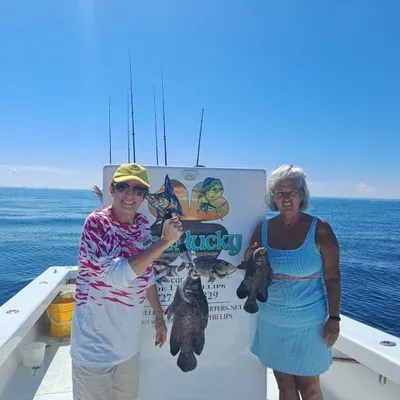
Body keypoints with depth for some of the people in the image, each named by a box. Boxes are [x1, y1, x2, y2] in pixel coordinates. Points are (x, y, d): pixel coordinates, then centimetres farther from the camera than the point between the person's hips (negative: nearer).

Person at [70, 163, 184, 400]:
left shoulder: (143, 224, -1)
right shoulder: (97, 222, -19)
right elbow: (118, 276, -30)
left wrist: (159, 316, 12)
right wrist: (164, 242, -28)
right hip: (96, 343, -6)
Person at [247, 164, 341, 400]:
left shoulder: (320, 229, -12)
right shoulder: (264, 229, -3)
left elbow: (332, 277, -7)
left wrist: (334, 318, -9)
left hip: (308, 322, -3)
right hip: (272, 321, 3)